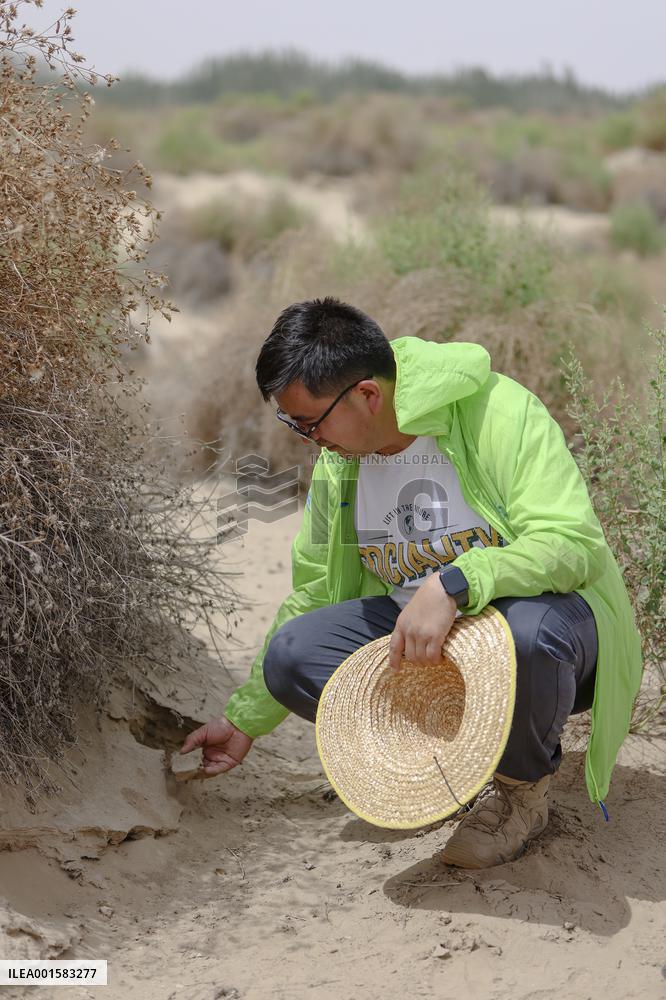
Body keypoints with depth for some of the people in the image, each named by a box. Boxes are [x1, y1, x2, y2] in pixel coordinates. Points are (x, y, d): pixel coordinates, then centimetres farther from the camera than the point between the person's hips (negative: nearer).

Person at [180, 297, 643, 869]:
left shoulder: (497, 410, -20)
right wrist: (244, 720, 13)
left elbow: (575, 542, -29)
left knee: (527, 630, -41)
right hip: (413, 629, 5)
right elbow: (313, 597, 11)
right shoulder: (338, 461, 0)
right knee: (290, 655, -17)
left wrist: (453, 585, -42)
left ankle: (524, 786, -9)